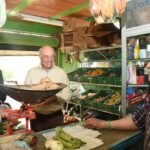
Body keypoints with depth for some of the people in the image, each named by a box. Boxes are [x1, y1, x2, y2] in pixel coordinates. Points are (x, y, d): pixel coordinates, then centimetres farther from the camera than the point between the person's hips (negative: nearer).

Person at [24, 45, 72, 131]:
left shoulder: (61, 72, -3)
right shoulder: (31, 72, -1)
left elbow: (68, 94, -5)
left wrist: (55, 98, -24)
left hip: (56, 116, 0)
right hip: (37, 116, 1)